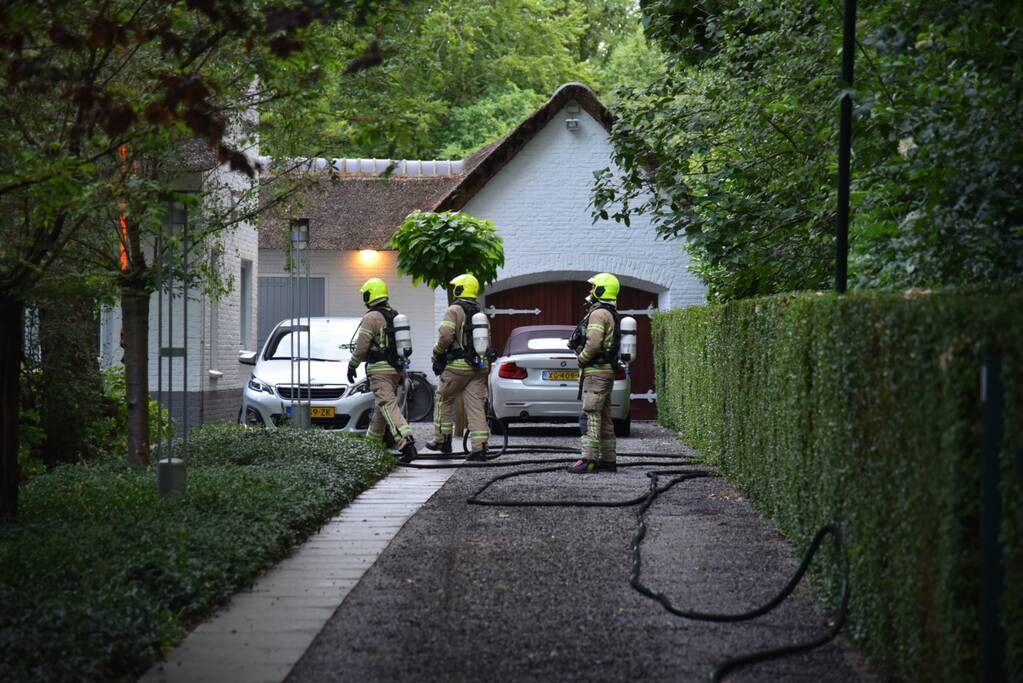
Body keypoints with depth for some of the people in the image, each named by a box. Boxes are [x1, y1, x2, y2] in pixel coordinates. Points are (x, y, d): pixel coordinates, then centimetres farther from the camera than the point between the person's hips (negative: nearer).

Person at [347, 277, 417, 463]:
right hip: (396, 368, 8)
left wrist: (352, 366, 0)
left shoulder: (371, 317, -12)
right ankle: (372, 443, 29)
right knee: (381, 406, 19)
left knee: (388, 406, -15)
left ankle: (406, 443, -30)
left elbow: (361, 347, -14)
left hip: (379, 369, -8)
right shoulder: (395, 315, 14)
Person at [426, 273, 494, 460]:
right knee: (476, 406, 2)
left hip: (458, 366, -6)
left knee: (443, 401, 12)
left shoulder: (454, 310, -8)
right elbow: (487, 338, 15)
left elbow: (446, 335, -20)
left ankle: (442, 440, 17)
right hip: (480, 366, 6)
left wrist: (437, 354, -5)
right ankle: (479, 448, -4)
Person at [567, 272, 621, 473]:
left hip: (596, 372, -11)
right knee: (603, 417, 12)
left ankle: (589, 460, -18)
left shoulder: (598, 313, -14)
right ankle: (608, 460, 14)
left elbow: (593, 344, -24)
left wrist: (581, 358, -9)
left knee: (591, 415, -13)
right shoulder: (610, 314, 20)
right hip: (606, 371, 11)